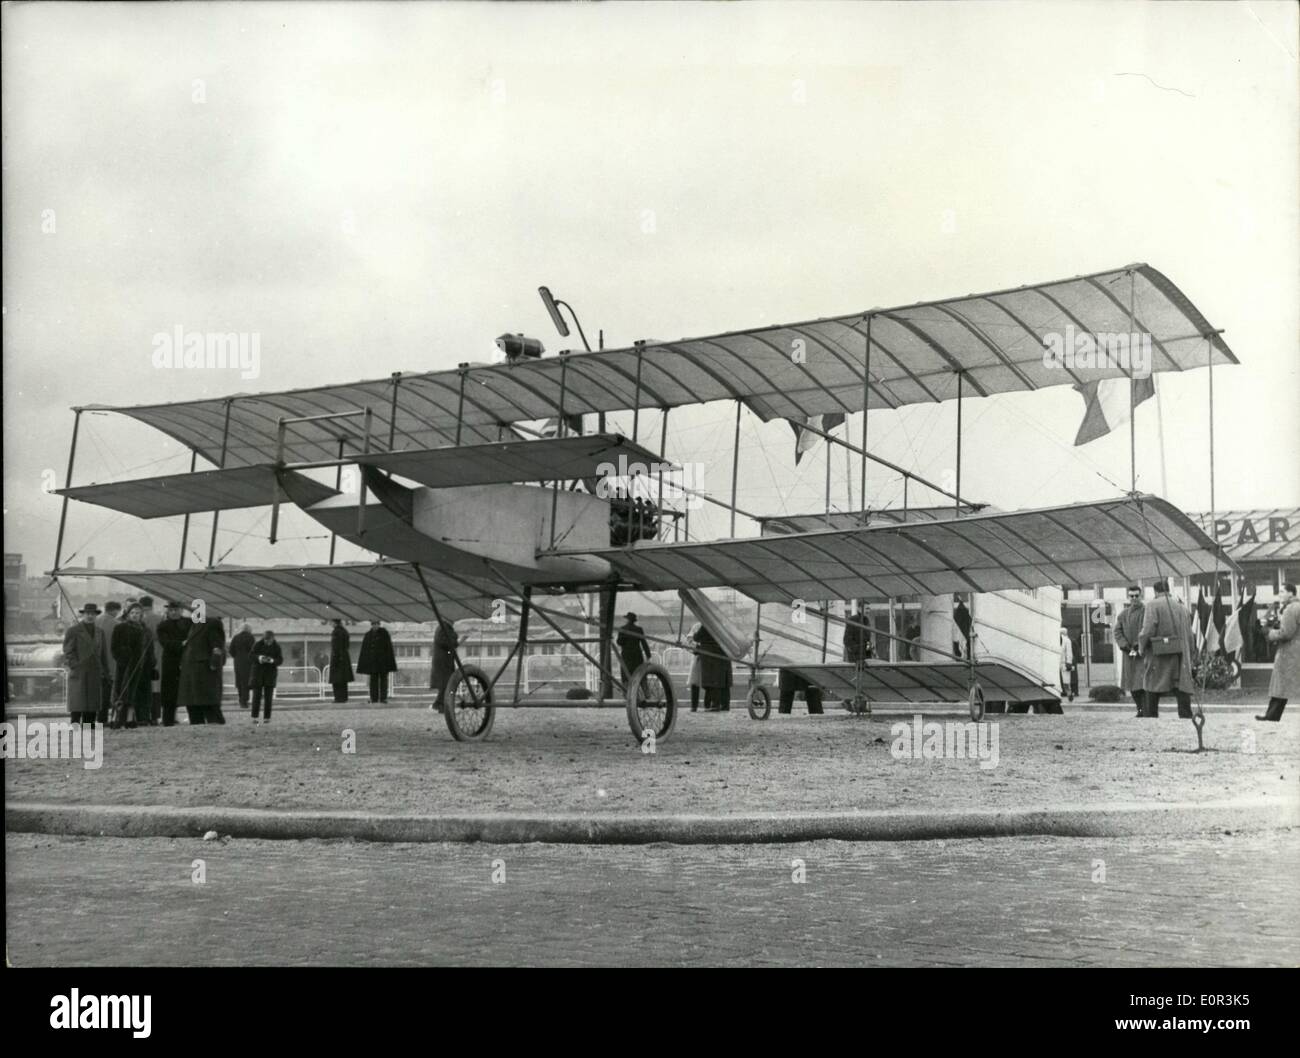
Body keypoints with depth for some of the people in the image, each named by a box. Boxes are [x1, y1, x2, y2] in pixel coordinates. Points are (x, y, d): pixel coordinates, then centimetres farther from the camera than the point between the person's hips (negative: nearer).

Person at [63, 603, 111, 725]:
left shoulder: (99, 631, 18)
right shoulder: (73, 630, 1)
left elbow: (104, 652, 20)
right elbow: (68, 651, -3)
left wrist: (105, 669, 12)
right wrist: (74, 666, -12)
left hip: (95, 673, 5)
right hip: (79, 673, -5)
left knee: (93, 700, 2)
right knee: (78, 700, -9)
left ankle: (89, 722, 6)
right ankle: (75, 722, -8)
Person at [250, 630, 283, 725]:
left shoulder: (276, 646, -2)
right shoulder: (258, 644, -3)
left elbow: (281, 660, -3)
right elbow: (252, 656, -2)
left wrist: (273, 660, -23)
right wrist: (259, 657, -22)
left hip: (270, 672, 0)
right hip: (258, 671, 0)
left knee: (268, 696, -1)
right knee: (257, 694, -5)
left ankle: (267, 717, 3)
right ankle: (254, 717, -1)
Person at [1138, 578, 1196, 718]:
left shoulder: (1153, 606, -4)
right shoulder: (1181, 608, 12)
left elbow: (1148, 631, -14)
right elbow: (1189, 635, 11)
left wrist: (1141, 647, 2)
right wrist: (1189, 658, 15)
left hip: (1159, 655, -4)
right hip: (1180, 654, 4)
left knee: (1152, 688, 7)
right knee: (1182, 687, 1)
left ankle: (1150, 716, 9)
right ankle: (1186, 717, -9)